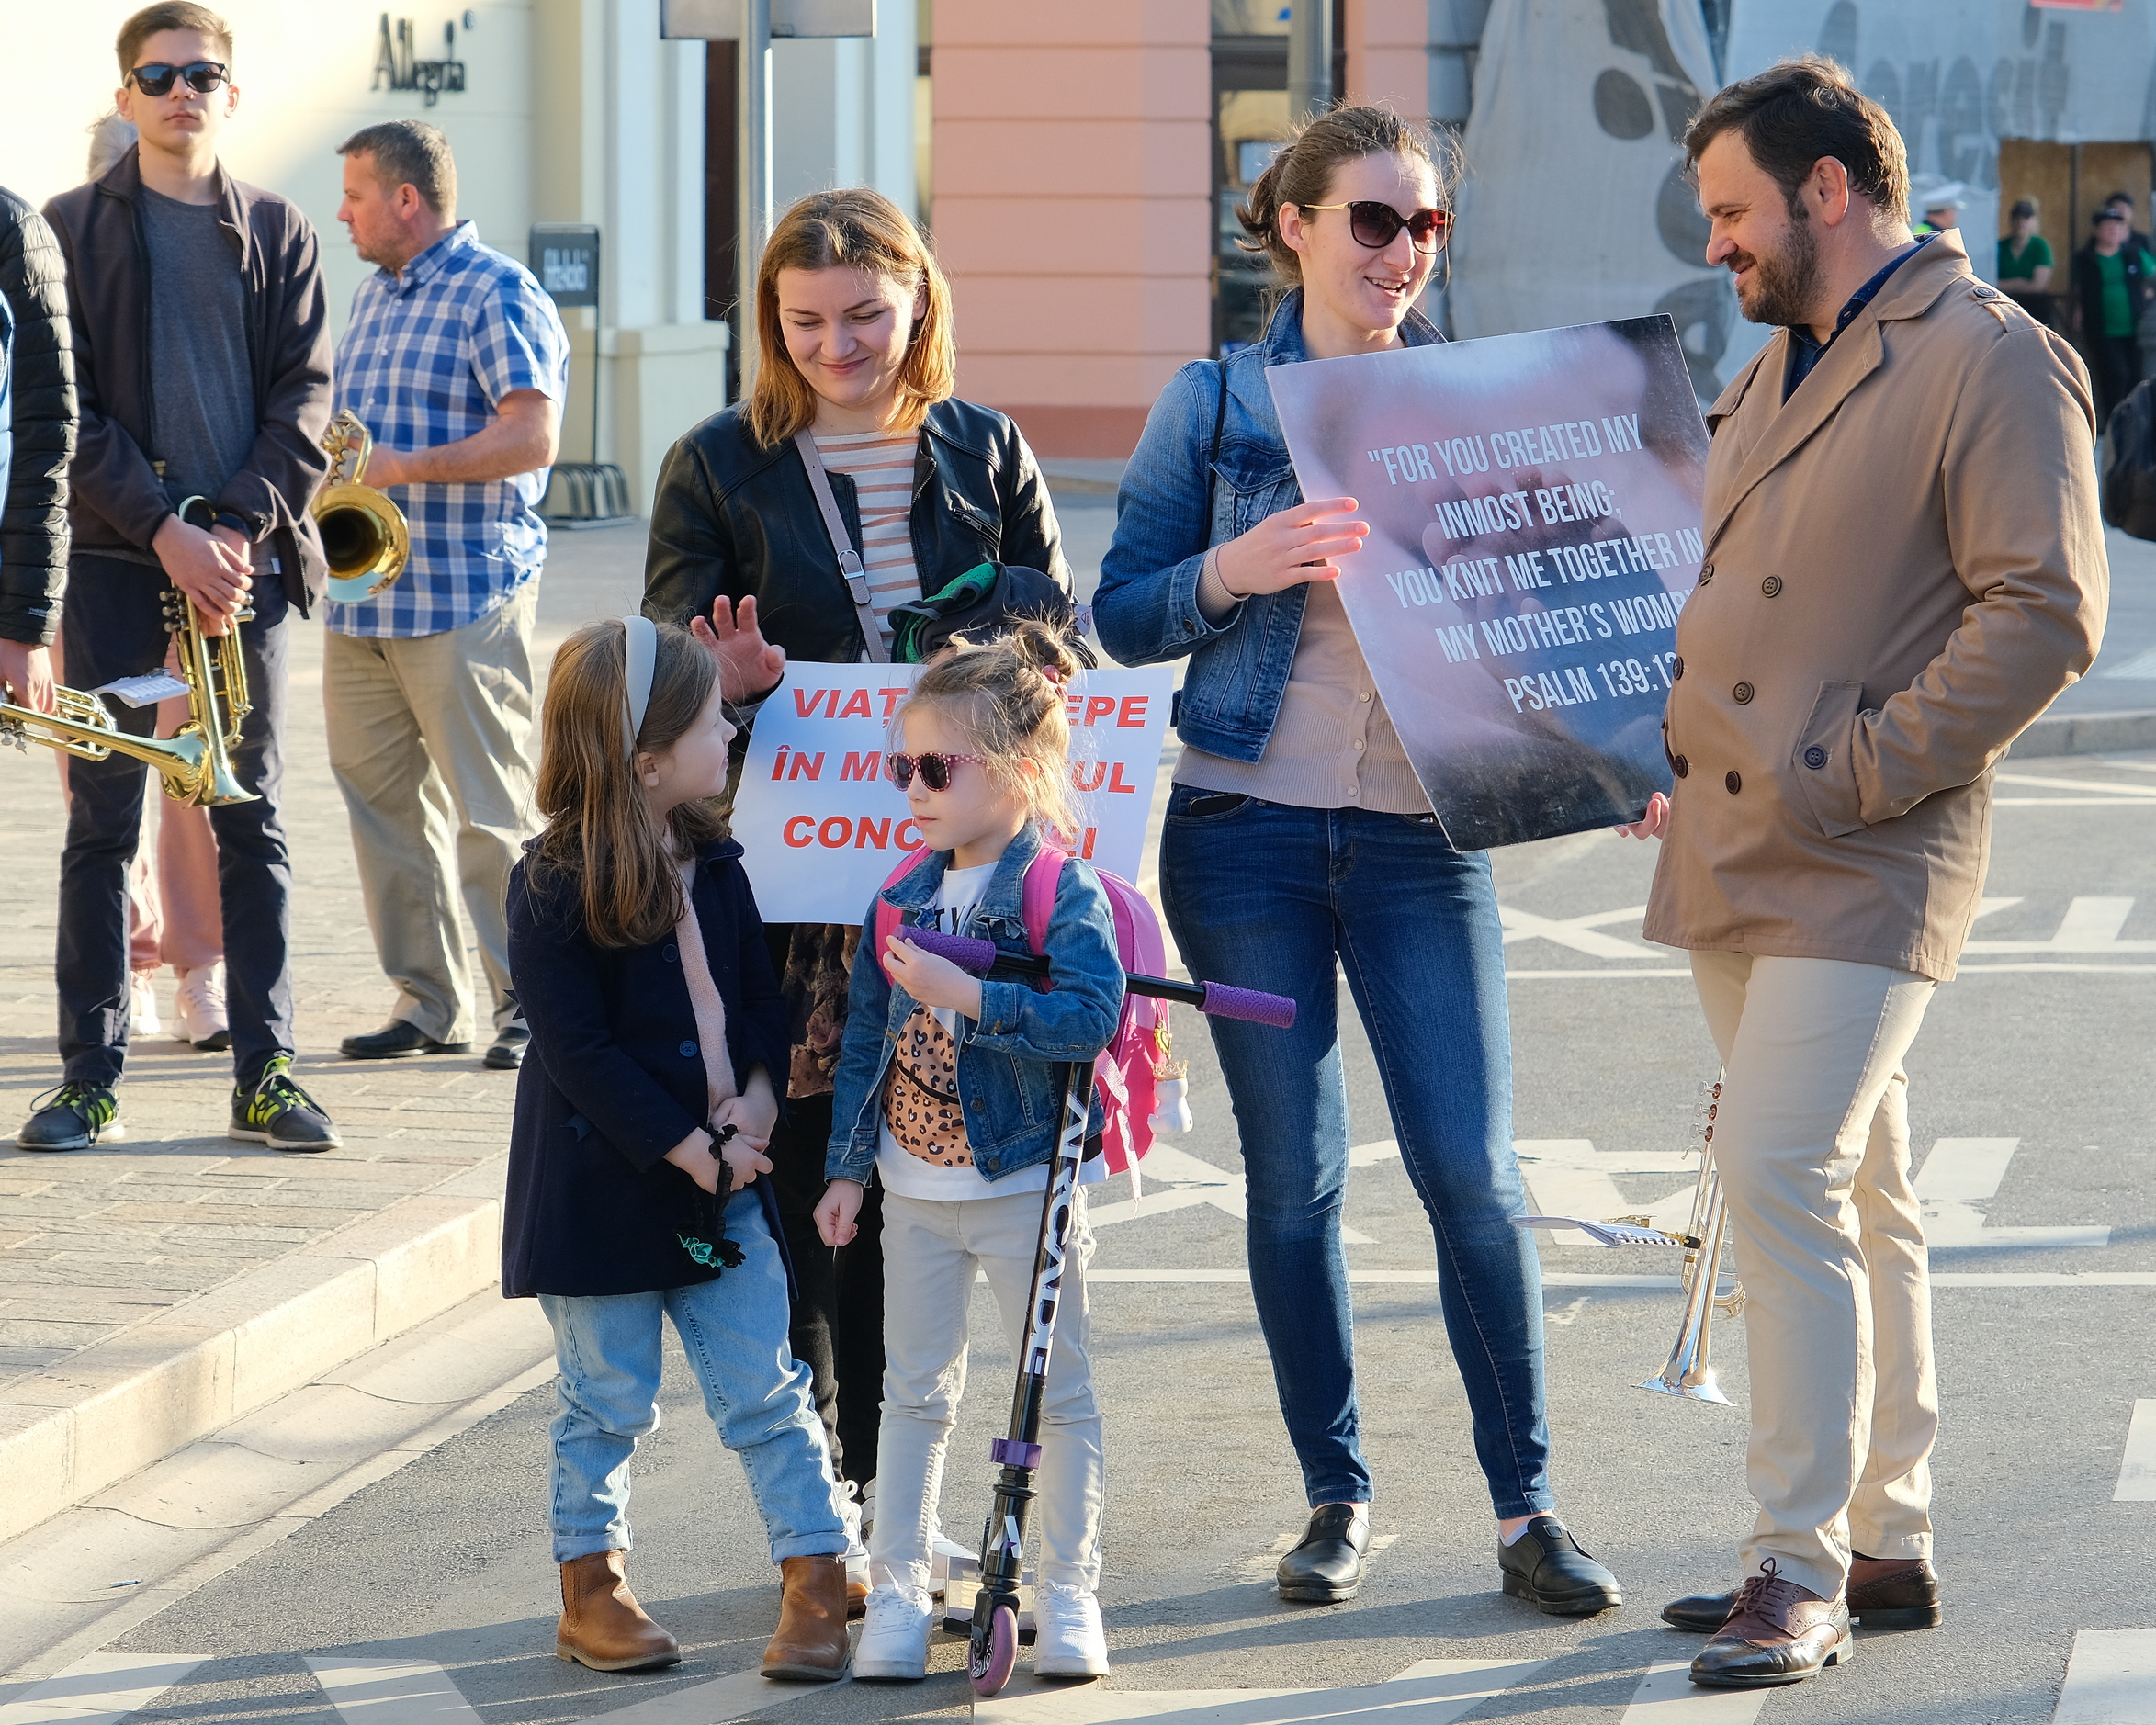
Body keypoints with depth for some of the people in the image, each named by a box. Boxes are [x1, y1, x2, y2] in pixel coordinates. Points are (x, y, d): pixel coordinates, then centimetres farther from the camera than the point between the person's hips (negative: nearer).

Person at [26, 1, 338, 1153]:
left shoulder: (276, 234, 10)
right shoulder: (73, 228, 4)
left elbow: (306, 397, 4)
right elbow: (67, 407, -3)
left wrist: (239, 526, -10)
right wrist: (164, 531, -13)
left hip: (246, 561, 2)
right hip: (115, 561, -2)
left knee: (254, 822, 4)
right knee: (102, 824, 0)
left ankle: (265, 1075, 7)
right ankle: (89, 1077, 3)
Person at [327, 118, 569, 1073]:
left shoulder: (498, 295, -8)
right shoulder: (372, 295, 19)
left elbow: (532, 437, -18)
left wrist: (399, 468, -20)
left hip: (463, 598, -8)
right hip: (362, 593, 8)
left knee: (491, 811, -6)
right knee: (380, 798, 7)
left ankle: (528, 1003, 0)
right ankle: (427, 1002, 14)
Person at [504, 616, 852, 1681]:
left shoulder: (714, 862, 4)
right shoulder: (552, 889, -16)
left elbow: (759, 996, 11)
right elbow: (579, 1049, -18)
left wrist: (756, 1105, -7)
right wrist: (687, 1149, -18)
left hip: (723, 1175, 5)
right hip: (602, 1184, -5)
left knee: (762, 1390, 5)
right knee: (608, 1403, 6)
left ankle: (817, 1581, 10)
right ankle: (591, 1589, 20)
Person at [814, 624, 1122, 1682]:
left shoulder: (1063, 893, -13)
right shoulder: (904, 898, 5)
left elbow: (1091, 1016, -28)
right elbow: (865, 1037, 10)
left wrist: (969, 996, -31)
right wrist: (849, 1166, 9)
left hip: (1023, 1185, -5)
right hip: (915, 1190, 5)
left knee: (1056, 1392, 4)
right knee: (914, 1392, 10)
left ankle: (1068, 1594, 13)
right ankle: (896, 1593, 15)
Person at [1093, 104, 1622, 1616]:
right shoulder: (1219, 403, 3)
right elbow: (1120, 614, 4)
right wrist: (1237, 570, -16)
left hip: (1424, 832, 0)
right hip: (1248, 826, 0)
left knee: (1474, 1172, -6)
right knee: (1294, 1178, 4)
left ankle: (1526, 1506, 4)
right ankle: (1337, 1496, 17)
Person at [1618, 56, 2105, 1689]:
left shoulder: (1991, 359, -11)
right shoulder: (1779, 368, 17)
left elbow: (2045, 614, -18)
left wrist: (1853, 774, -18)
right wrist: (1681, 758, 12)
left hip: (1865, 864, -9)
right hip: (1736, 851, 9)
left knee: (1783, 1179, -16)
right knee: (1854, 1202, 13)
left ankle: (1803, 1570, -13)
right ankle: (1885, 1547, 20)